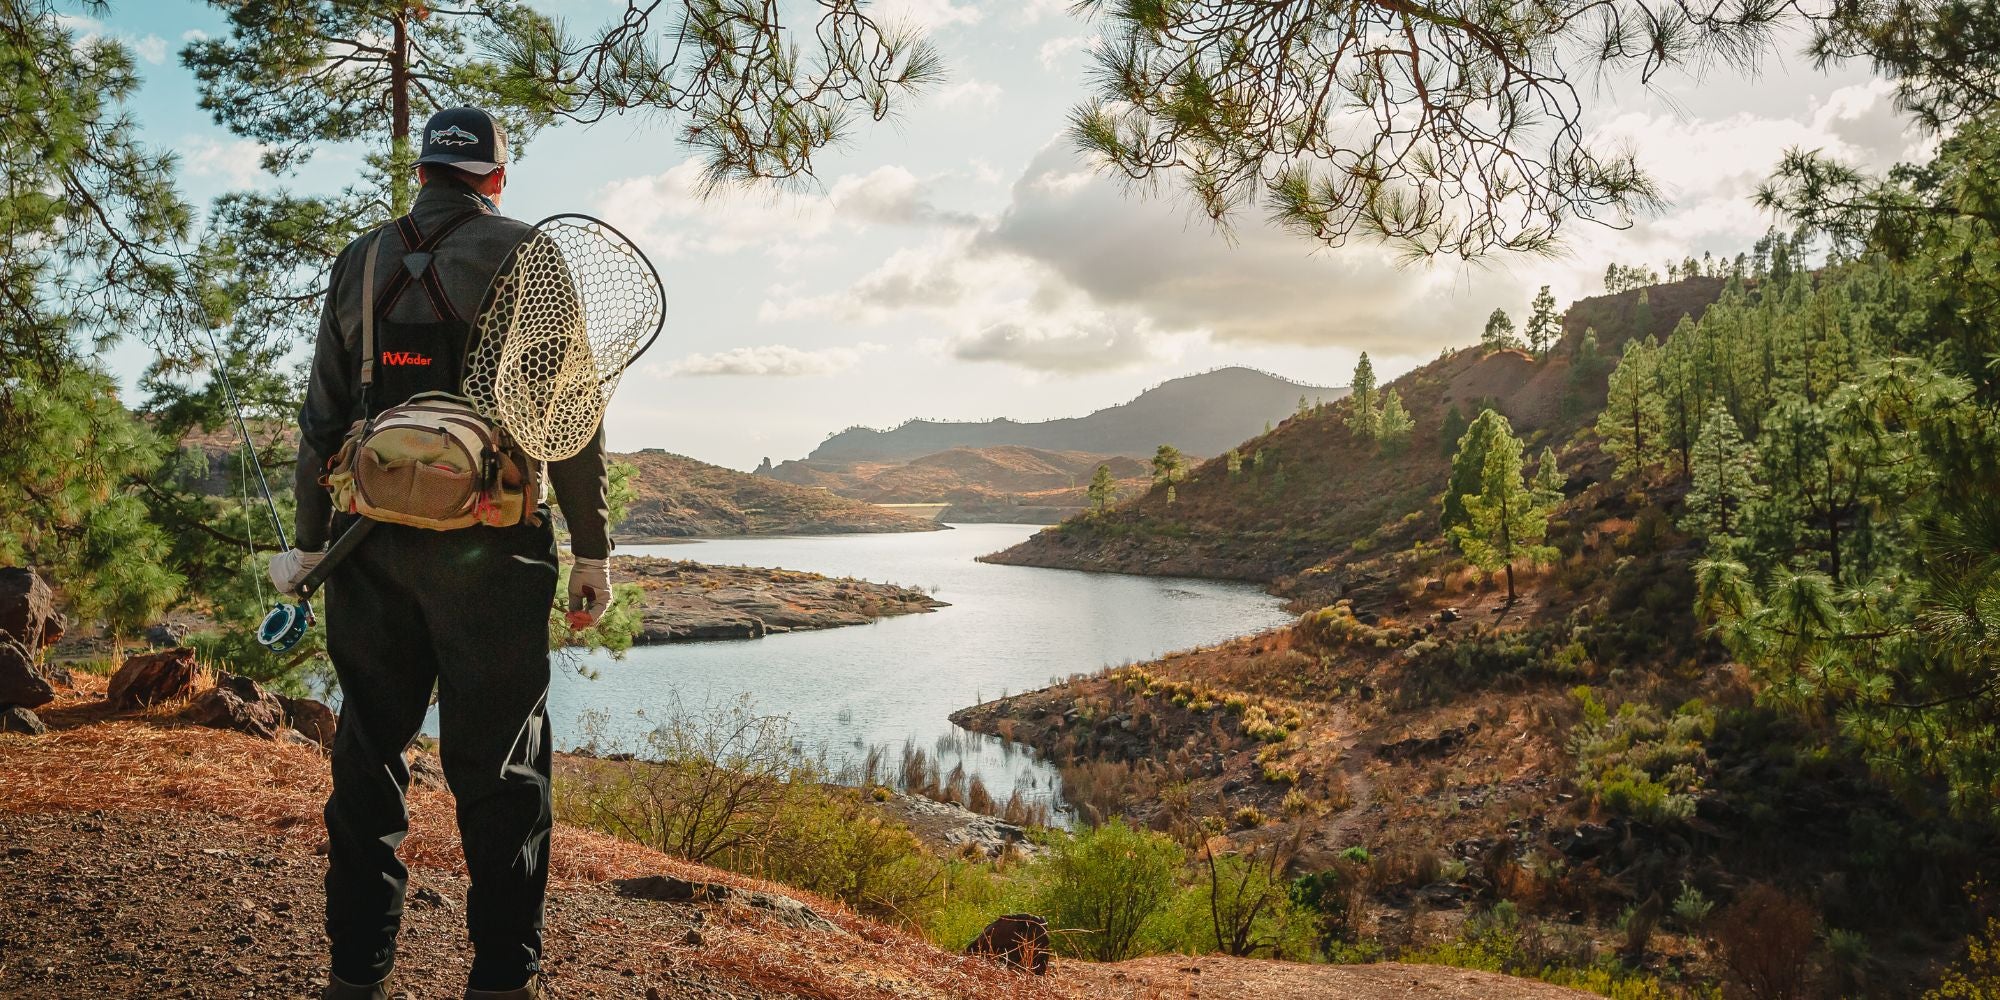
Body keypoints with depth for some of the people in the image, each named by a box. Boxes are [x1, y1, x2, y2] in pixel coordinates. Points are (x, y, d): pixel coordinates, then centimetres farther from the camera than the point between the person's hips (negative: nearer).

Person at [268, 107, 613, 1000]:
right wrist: (593, 549, -3)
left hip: (373, 546, 4)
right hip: (490, 550, -4)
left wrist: (309, 542, 17)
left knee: (368, 757, 14)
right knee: (499, 767, 3)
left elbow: (322, 417, 10)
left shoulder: (359, 262, 10)